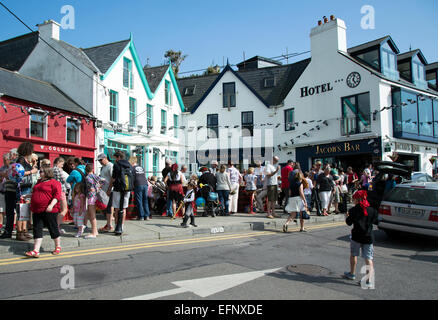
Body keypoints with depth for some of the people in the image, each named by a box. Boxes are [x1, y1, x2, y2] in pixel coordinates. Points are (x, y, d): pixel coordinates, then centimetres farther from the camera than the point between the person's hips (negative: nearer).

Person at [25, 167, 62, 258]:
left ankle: (58, 247, 20)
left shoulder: (54, 183, -7)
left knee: (53, 229, 3)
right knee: (37, 230, 1)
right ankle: (36, 251, 0)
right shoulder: (39, 182, 19)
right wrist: (27, 195, 28)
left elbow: (57, 195, -16)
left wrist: (51, 205, -26)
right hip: (37, 211, 8)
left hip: (49, 211, -7)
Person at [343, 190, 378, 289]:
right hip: (368, 237, 2)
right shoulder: (372, 210, -1)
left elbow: (349, 223, -4)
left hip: (356, 236, -2)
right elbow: (376, 222, 10)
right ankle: (369, 281, -3)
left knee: (353, 255, 19)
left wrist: (347, 216, 15)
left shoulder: (353, 210, -9)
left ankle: (352, 274, 33)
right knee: (368, 259, 4)